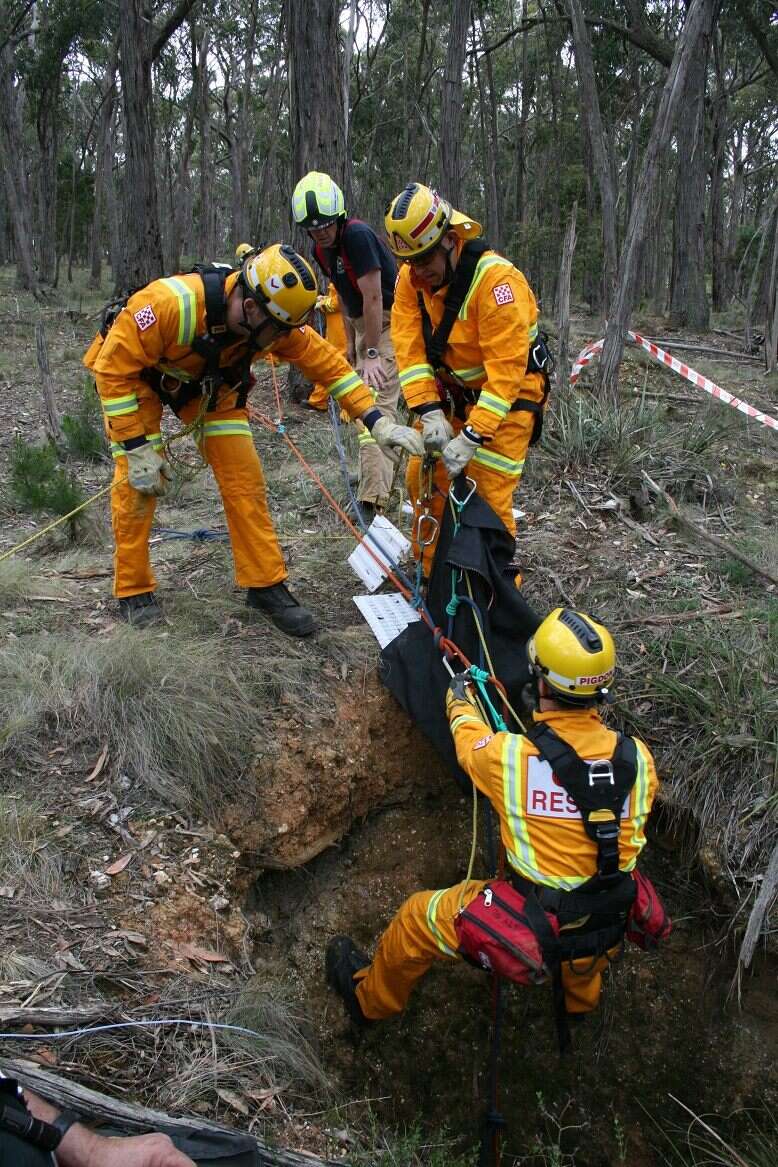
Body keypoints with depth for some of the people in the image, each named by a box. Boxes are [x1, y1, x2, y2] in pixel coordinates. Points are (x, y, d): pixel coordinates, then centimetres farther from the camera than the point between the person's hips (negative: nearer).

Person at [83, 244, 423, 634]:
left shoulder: (275, 319, -25)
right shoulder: (171, 303, -40)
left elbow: (327, 361, -14)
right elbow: (114, 368, -31)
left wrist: (376, 420, -22)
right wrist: (137, 448, -30)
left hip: (207, 380, 4)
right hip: (135, 371, -4)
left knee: (243, 475, -6)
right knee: (137, 482, -12)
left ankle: (266, 586, 5)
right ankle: (134, 591, 6)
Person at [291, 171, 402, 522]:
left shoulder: (358, 236, -22)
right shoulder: (321, 250, 5)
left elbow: (373, 298, -25)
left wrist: (371, 354, -25)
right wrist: (351, 343, 15)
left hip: (389, 322, -10)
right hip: (364, 324, 10)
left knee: (374, 407, -20)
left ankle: (372, 501, -25)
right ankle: (379, 475, 37)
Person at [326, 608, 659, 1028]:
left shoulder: (508, 755, -23)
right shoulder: (637, 757, -14)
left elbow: (470, 739, 2)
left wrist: (459, 698, 24)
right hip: (608, 929, 4)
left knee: (417, 917, 21)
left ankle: (370, 999, 47)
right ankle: (580, 996, 66)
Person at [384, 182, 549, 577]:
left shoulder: (496, 281, -29)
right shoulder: (411, 278, -9)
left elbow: (505, 371, -32)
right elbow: (410, 348, -14)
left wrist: (471, 438, -35)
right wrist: (430, 412, -26)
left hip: (506, 396, -6)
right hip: (450, 394, 6)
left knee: (487, 498, -9)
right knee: (424, 480, 7)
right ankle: (433, 573, 26)